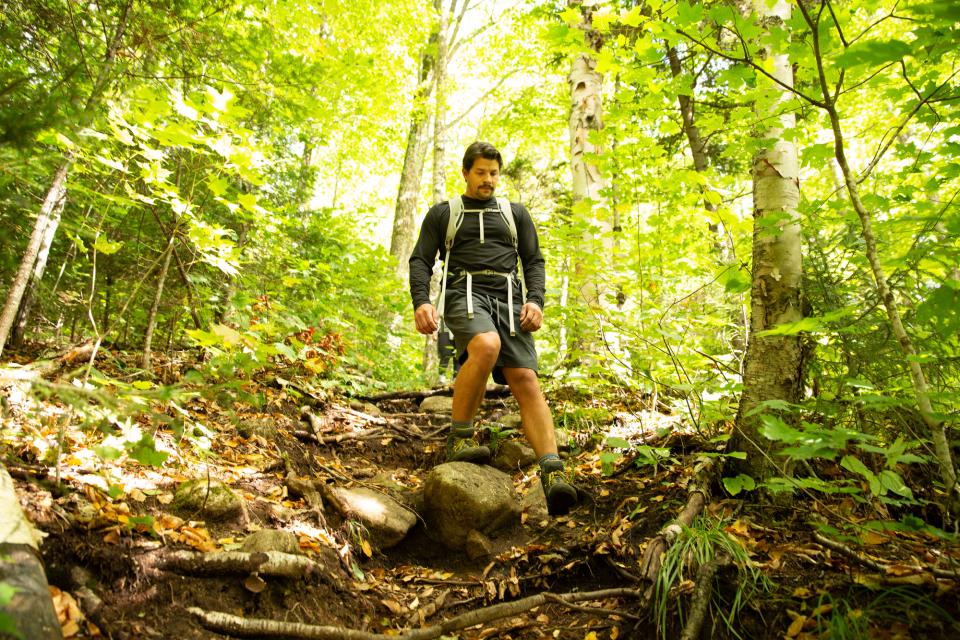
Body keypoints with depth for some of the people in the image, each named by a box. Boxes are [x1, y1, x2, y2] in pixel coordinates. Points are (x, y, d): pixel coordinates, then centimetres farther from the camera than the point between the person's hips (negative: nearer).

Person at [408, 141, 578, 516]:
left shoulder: (515, 213, 24)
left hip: (507, 298, 2)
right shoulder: (442, 213, 19)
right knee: (486, 347, -36)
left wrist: (536, 300, -3)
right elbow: (420, 261, 10)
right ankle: (459, 439, -20)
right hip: (464, 293, -2)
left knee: (525, 379, -18)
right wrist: (421, 302, -10)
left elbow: (534, 261, 17)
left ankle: (553, 475, -28)